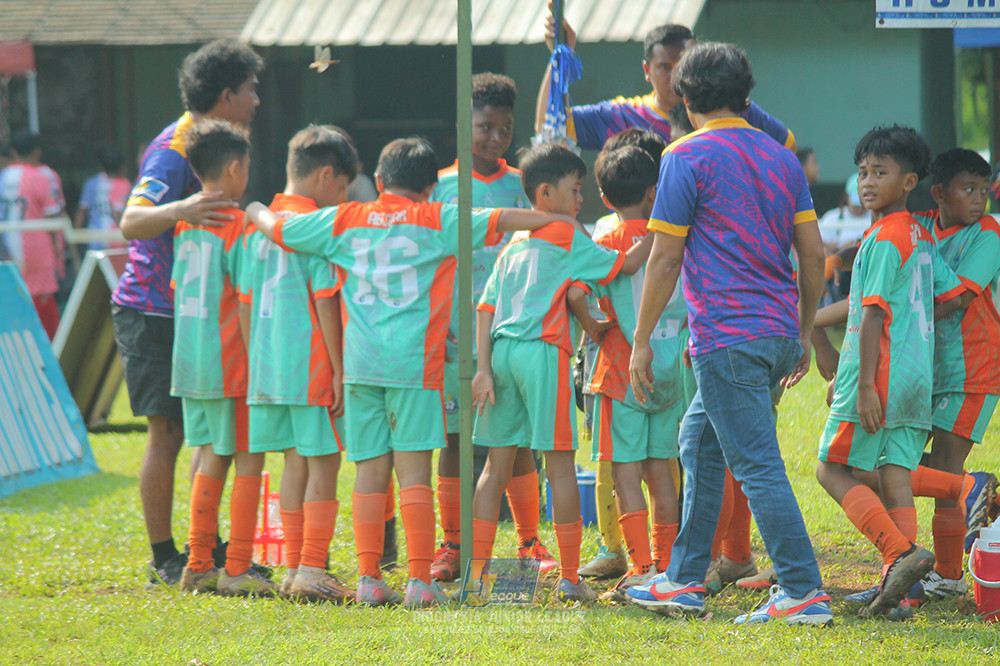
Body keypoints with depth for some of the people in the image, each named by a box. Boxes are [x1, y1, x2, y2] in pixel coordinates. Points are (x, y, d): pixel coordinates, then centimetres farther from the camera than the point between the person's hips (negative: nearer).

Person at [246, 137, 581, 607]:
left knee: (370, 473, 7)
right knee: (414, 472, -4)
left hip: (359, 360, 3)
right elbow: (500, 221, -2)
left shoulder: (344, 221, 11)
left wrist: (257, 212, 41)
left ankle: (368, 578, 4)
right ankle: (420, 581, -8)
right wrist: (560, 220, 9)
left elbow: (277, 230, 19)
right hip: (414, 360, -3)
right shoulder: (436, 221, 2)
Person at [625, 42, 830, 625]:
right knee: (699, 444, 21)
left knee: (758, 465, -8)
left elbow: (666, 257, -8)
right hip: (778, 334, 8)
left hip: (728, 337, -8)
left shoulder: (688, 157, -7)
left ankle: (804, 593, -12)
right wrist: (804, 334, 21)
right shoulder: (781, 157, 13)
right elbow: (814, 255, 12)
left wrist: (642, 341, -2)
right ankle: (685, 581, 24)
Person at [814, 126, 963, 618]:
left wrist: (866, 385, -20)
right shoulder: (922, 238, 13)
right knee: (895, 476, 6)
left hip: (881, 374, -8)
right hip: (918, 376, 8)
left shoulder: (883, 240, -13)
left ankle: (902, 552, -15)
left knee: (833, 469, 0)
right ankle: (896, 592, 0)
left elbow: (873, 315, -17)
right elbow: (951, 297, 21)